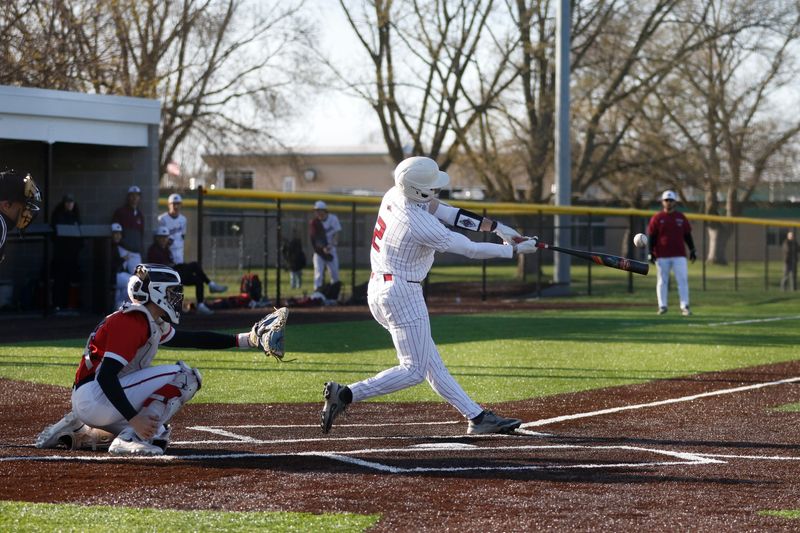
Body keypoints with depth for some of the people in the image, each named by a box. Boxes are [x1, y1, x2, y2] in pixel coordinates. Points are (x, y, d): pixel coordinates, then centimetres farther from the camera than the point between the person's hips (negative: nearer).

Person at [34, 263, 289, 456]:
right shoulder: (132, 321, -16)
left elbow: (193, 339, 22)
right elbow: (105, 376, -24)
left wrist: (246, 339, 17)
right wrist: (134, 419, -29)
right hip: (95, 397, -10)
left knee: (158, 437, 27)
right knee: (185, 376, -11)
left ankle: (76, 430, 19)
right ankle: (129, 439, -18)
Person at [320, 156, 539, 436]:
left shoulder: (395, 195, 0)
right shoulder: (421, 225, -25)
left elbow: (447, 212, 6)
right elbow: (471, 250, -16)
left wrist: (496, 227, 4)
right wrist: (515, 249, -5)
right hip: (402, 294, -10)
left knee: (431, 362, 11)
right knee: (414, 370, -5)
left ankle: (476, 416, 15)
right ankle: (346, 394, -11)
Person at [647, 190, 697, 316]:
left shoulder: (681, 217, 9)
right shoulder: (657, 218, 3)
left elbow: (687, 235, 13)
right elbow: (651, 237, 2)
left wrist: (692, 250, 8)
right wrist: (650, 252, -4)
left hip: (679, 255, 1)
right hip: (662, 256, -1)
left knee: (683, 280, -6)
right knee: (662, 281, 3)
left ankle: (685, 307, -6)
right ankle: (662, 306, 9)